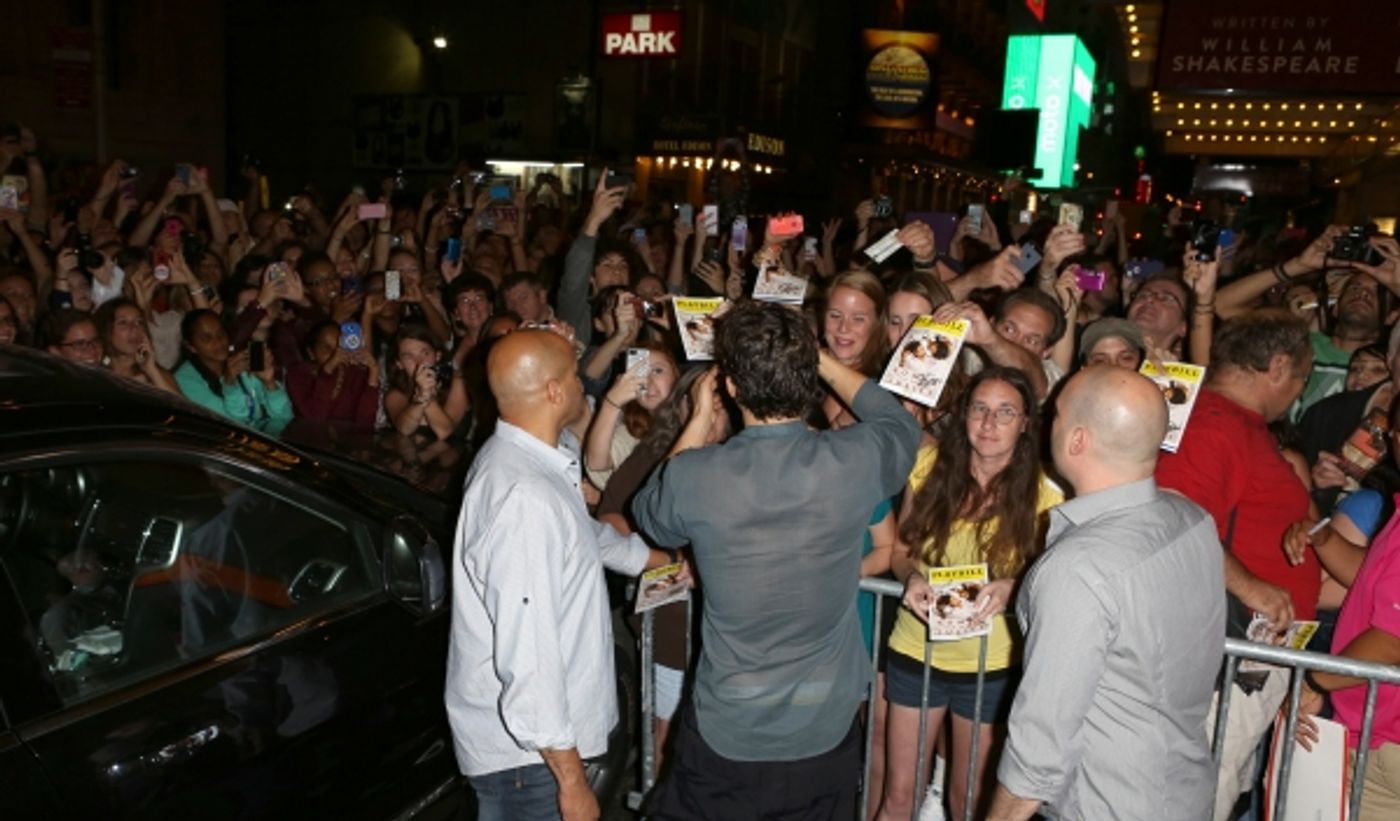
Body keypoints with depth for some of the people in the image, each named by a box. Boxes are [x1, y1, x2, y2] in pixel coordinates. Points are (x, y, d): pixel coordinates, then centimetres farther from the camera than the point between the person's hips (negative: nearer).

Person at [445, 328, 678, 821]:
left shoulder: (518, 458, 4)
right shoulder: (525, 498, -29)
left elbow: (587, 535, 22)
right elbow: (528, 655, -29)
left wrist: (663, 560, 35)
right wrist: (572, 780, -22)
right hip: (526, 750, -9)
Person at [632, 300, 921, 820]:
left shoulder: (693, 477, -21)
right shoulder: (855, 462, -18)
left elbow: (650, 515, 5)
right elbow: (900, 423, 8)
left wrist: (700, 421, 9)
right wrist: (820, 359, 12)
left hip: (725, 735, -1)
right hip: (826, 732, 2)